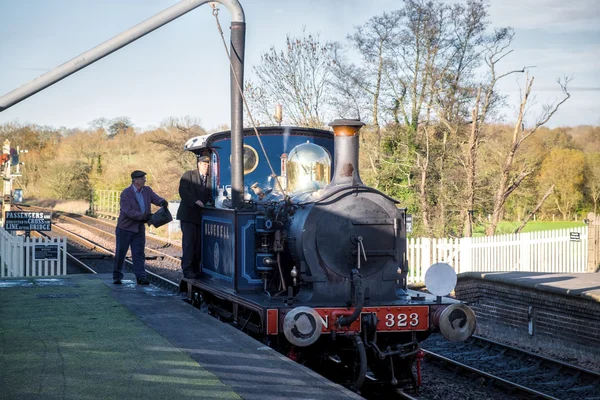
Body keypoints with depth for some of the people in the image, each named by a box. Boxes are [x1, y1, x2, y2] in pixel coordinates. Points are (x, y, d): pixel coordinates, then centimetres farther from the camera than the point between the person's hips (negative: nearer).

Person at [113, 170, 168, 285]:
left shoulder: (147, 190, 4)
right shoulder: (126, 193, -14)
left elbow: (156, 198, -5)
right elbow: (127, 211, -22)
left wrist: (162, 202, -30)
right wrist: (144, 216, -27)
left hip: (139, 228, 4)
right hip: (125, 228, -4)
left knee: (139, 253, 1)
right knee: (120, 253, 5)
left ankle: (141, 277, -2)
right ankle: (117, 276, 17)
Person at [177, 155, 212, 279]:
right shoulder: (188, 175, 0)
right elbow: (183, 191, -12)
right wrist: (195, 201, -23)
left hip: (202, 215, 4)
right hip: (189, 214, -4)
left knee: (199, 244, 3)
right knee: (188, 242, -8)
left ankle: (195, 269, 8)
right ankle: (187, 270, -7)